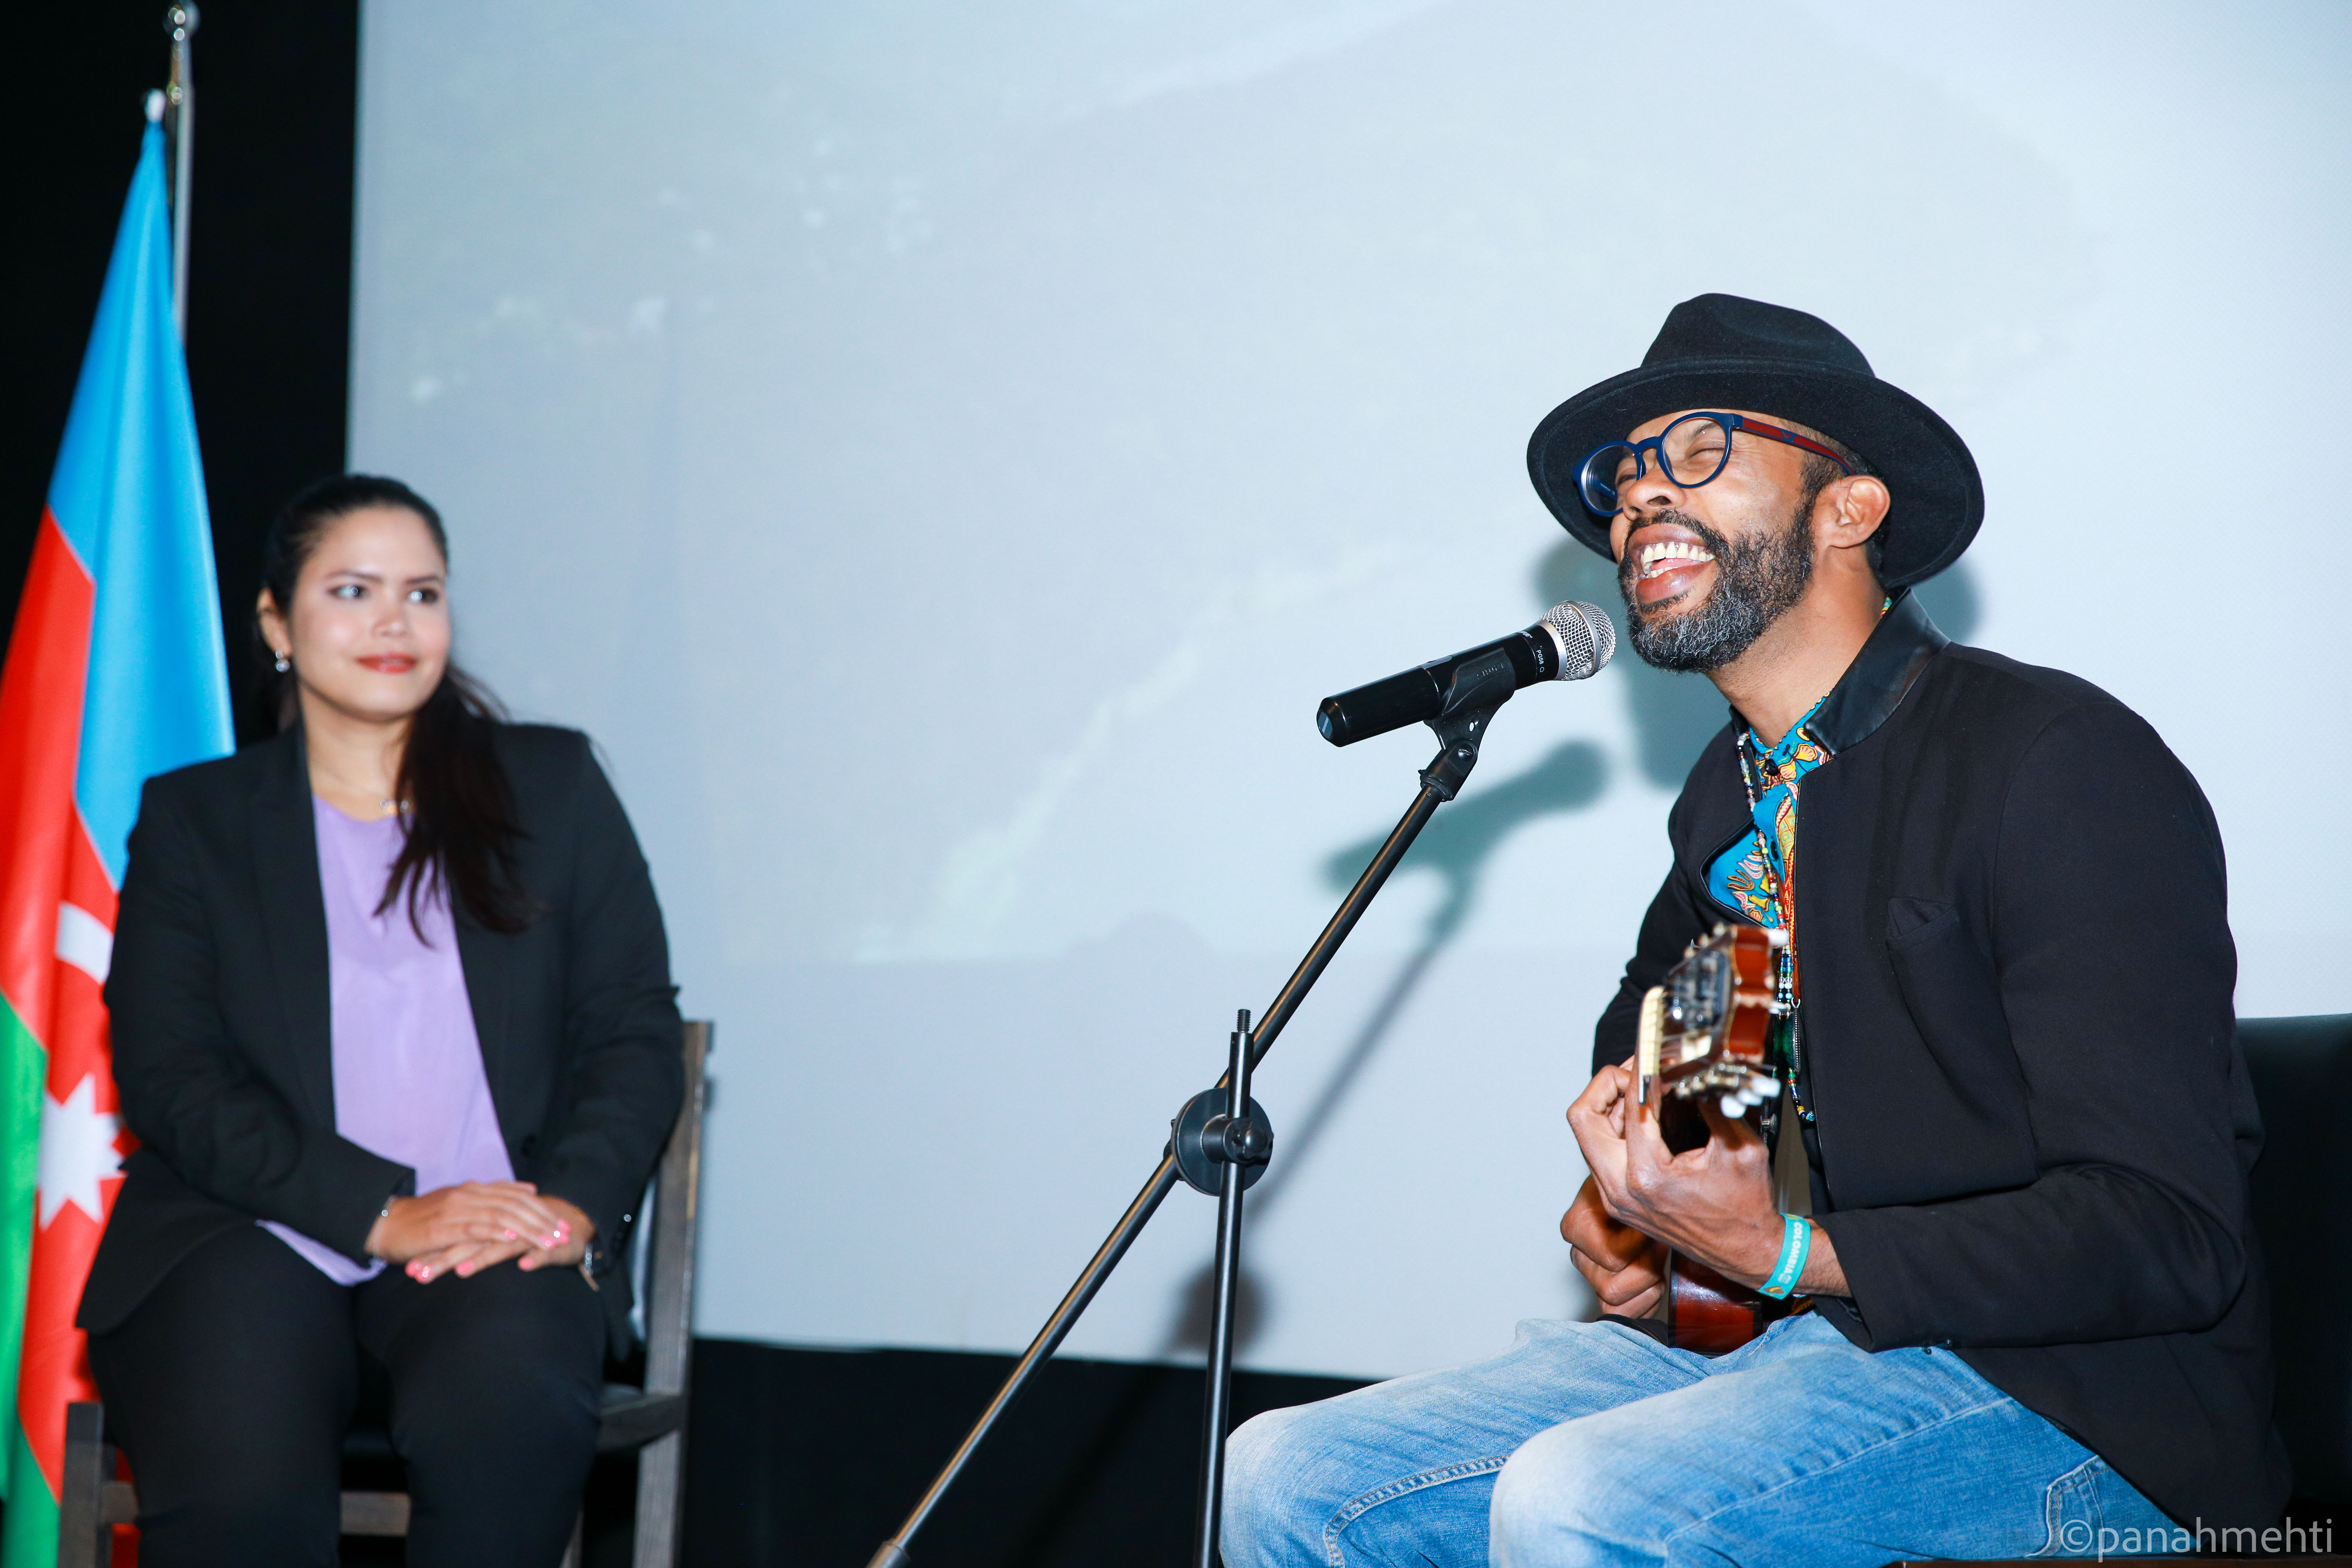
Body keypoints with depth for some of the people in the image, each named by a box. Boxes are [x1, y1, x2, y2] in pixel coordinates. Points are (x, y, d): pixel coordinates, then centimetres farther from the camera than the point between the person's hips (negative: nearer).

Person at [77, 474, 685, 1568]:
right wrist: (383, 1216, -13)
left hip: (497, 1239, 1)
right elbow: (168, 1076, 2)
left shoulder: (552, 783, 18)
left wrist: (578, 1203, -11)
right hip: (252, 1233, 0)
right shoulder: (192, 816, 15)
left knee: (505, 1414, -36)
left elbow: (635, 1029, 11)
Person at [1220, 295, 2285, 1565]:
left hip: (2065, 1399, -8)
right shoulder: (1726, 807, 13)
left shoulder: (2062, 766, -13)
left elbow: (2166, 1236, -19)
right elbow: (1642, 1047, 36)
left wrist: (1783, 1255, -24)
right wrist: (1618, 1210, 14)